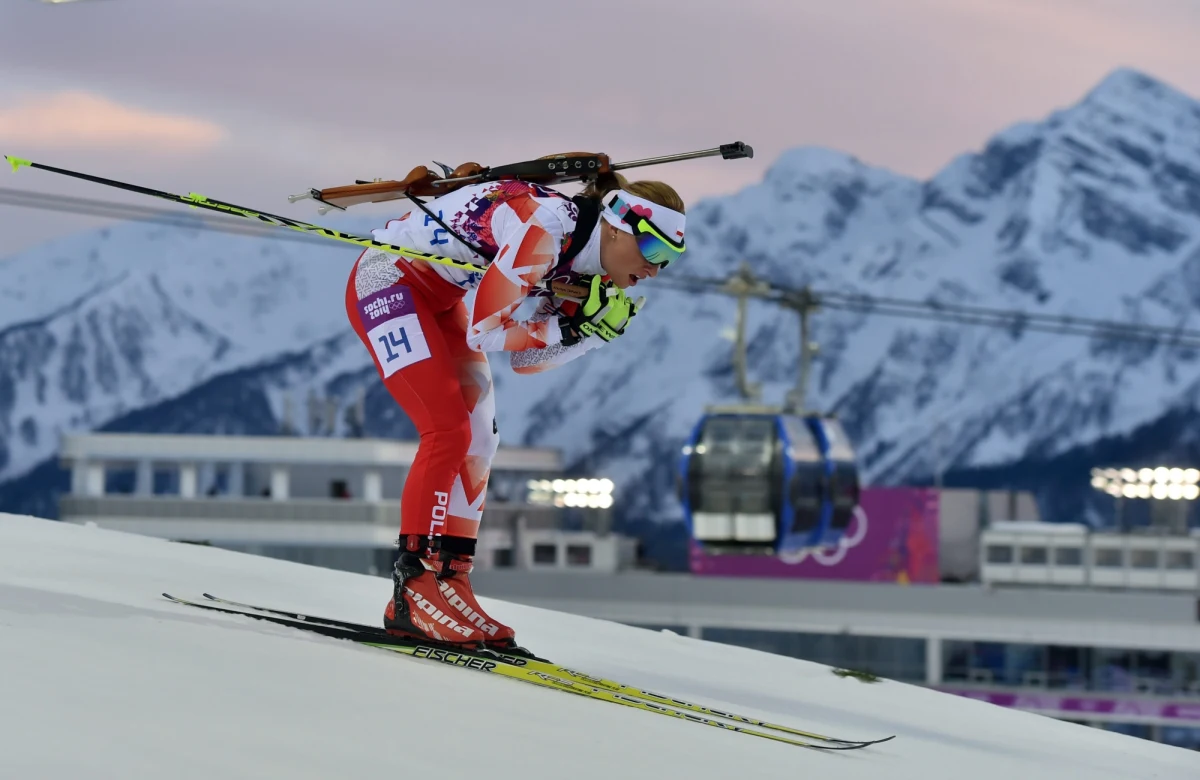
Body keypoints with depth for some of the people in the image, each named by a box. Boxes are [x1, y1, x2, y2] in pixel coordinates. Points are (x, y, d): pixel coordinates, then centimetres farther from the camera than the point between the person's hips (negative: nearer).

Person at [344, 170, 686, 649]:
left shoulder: (575, 258, -2)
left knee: (478, 442, 3)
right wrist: (571, 324, -21)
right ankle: (413, 589, -15)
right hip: (387, 280, -9)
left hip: (439, 297, 9)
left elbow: (525, 358, 1)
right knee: (449, 430, -18)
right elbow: (485, 333, -27)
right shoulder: (541, 231, -29)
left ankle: (448, 582, 4)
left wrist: (596, 329, -11)